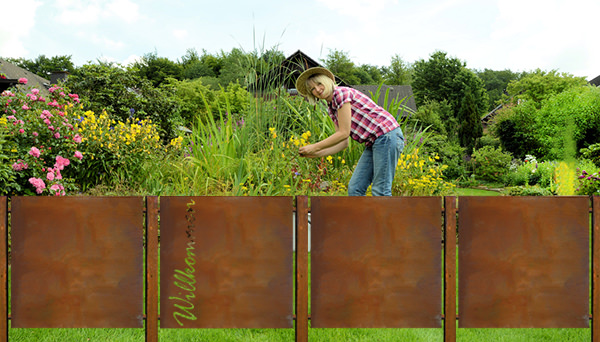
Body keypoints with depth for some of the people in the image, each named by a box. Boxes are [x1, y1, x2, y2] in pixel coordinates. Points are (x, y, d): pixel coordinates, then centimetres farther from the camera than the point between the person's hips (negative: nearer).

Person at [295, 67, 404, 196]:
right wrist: (316, 154, 6)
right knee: (354, 188, 5)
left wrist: (315, 147, -8)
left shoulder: (341, 93, -12)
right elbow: (343, 142, 14)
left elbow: (344, 133, -15)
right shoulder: (331, 108, 15)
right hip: (373, 143, 10)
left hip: (387, 135, -9)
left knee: (380, 190, -9)